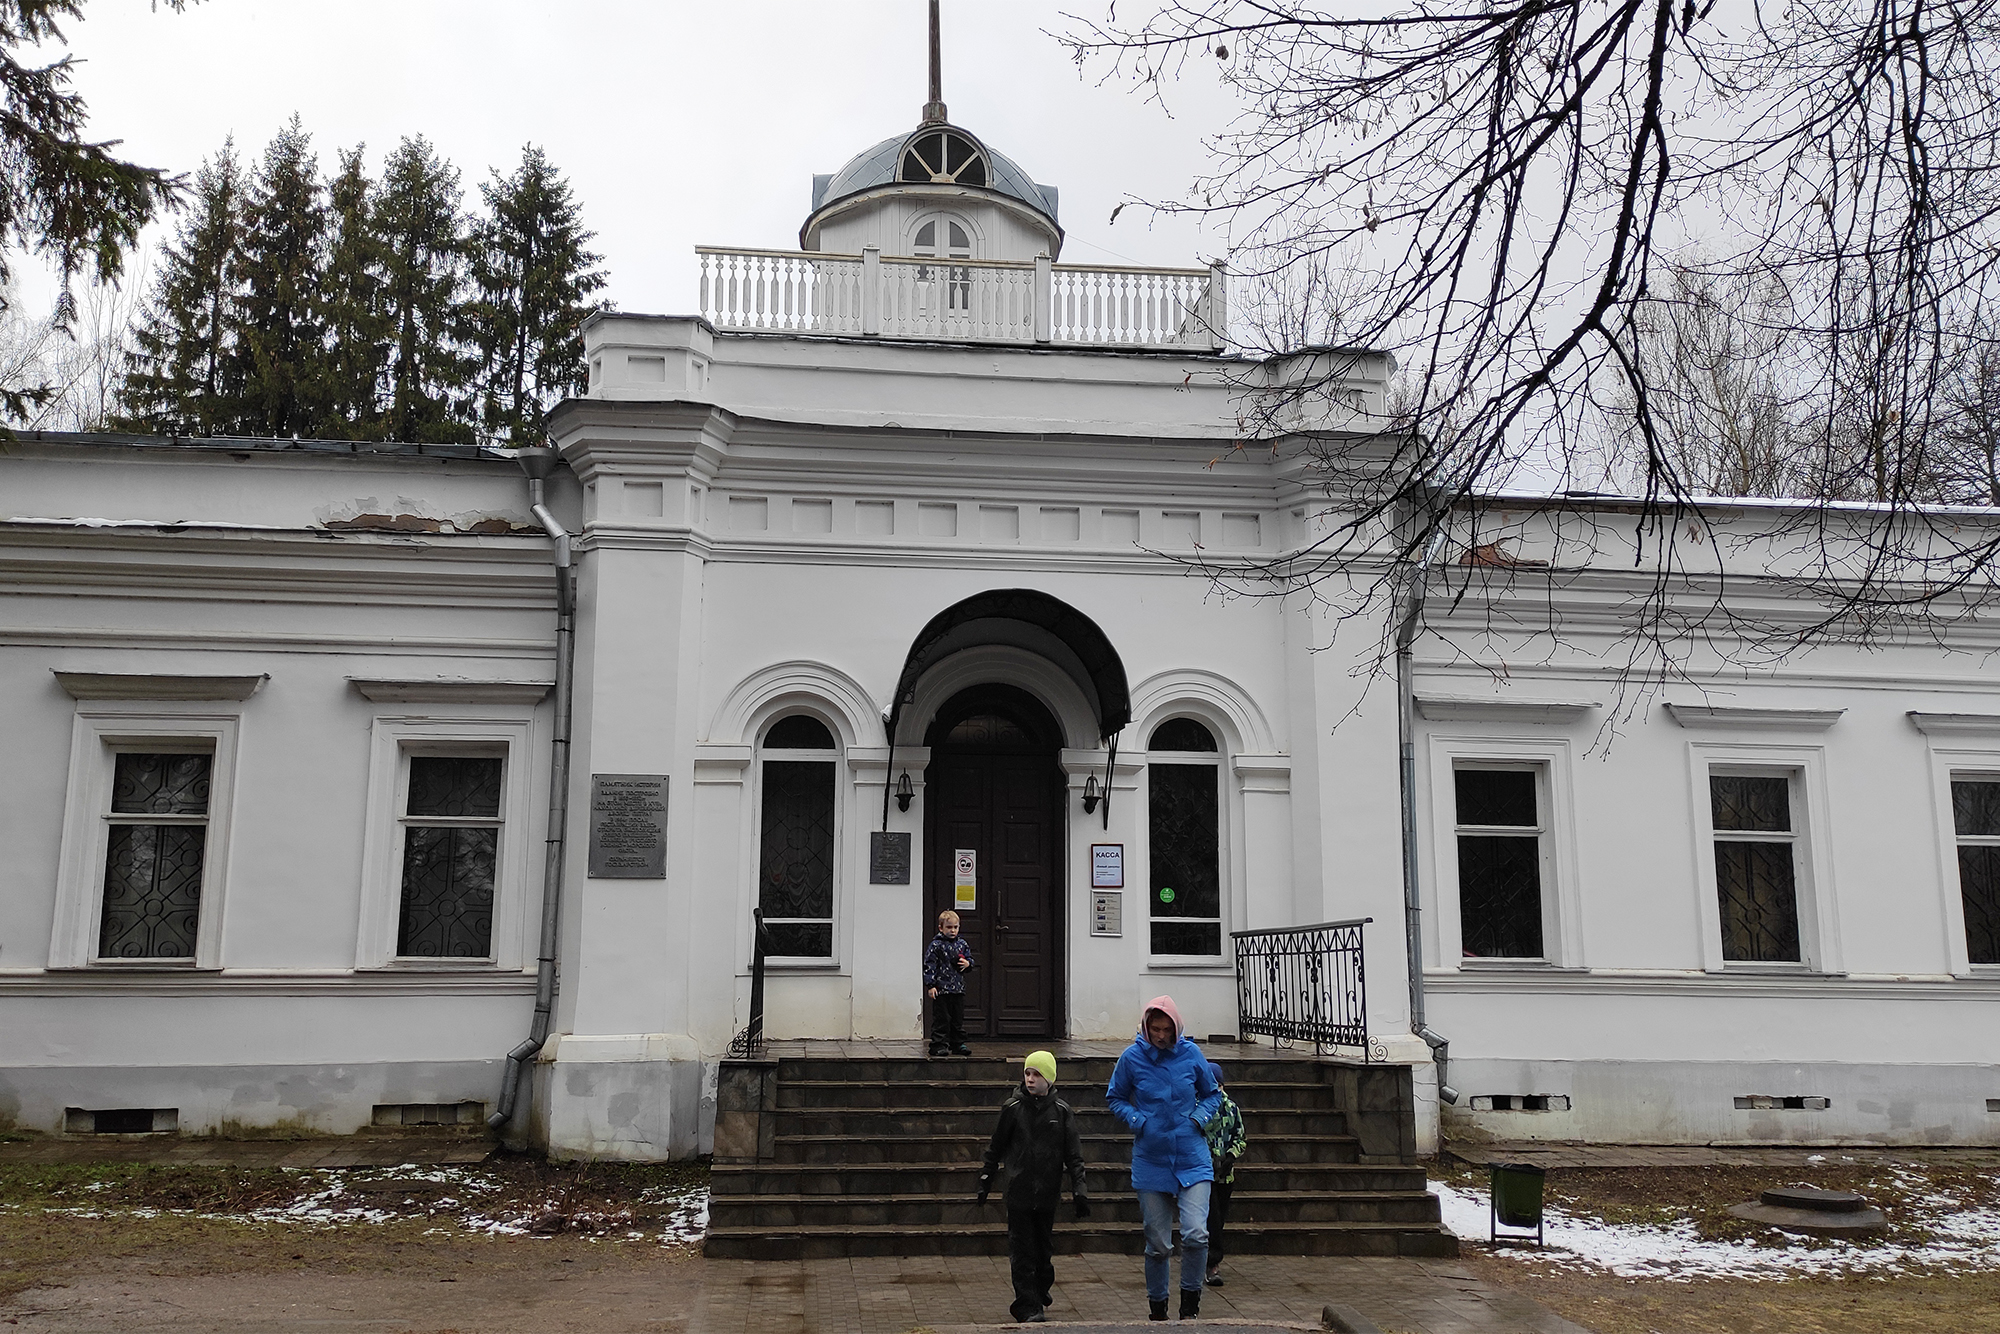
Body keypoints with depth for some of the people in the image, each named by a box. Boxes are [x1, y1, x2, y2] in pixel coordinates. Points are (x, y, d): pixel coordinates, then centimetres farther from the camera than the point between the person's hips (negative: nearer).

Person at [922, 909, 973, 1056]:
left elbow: (970, 958, 21)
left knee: (958, 1019, 11)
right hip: (941, 988, -5)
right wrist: (931, 985, -14)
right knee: (941, 1019, -3)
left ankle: (958, 1044, 20)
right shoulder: (936, 945, -7)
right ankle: (939, 1045, 3)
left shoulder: (962, 945, 10)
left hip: (958, 989, 5)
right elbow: (929, 965, -8)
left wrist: (967, 963, -4)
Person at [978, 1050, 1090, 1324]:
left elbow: (1074, 1154, 4)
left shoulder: (1061, 1111, 0)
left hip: (1047, 1194, 2)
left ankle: (1040, 1296, 31)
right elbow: (995, 1147, 7)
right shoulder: (1013, 1108, -3)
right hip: (1018, 1191, -1)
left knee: (1044, 1250, 12)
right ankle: (1028, 1308, 1)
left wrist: (1079, 1189, -1)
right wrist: (985, 1180, 9)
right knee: (1022, 1252, -3)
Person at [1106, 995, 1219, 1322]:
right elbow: (1114, 1098, 9)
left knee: (1196, 1234, -16)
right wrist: (1137, 1121, -8)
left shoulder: (1191, 1054, -2)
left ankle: (1190, 1304, 4)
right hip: (1151, 1163, 0)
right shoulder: (1132, 1058, -4)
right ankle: (1157, 1307, 27)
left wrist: (1199, 1118, -5)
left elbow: (1212, 1094, 13)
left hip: (1192, 1160, 0)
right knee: (1157, 1244, 7)